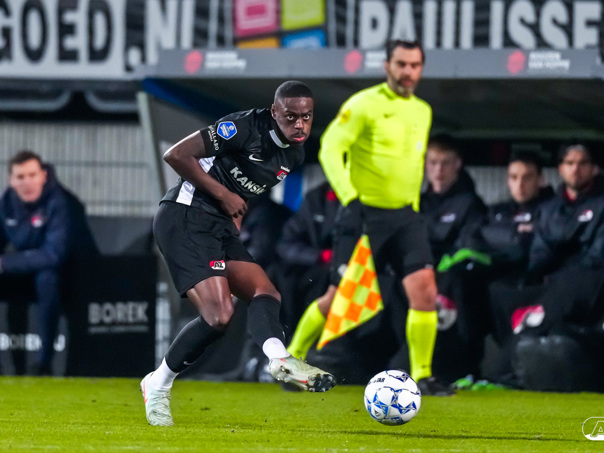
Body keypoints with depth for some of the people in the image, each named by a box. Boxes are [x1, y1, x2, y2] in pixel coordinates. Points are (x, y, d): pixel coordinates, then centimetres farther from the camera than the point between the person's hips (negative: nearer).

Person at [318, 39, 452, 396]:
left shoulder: (423, 111, 12)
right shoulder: (364, 105, -9)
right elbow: (330, 148, -15)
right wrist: (349, 198, -25)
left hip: (406, 216, 5)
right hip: (366, 214, -5)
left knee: (424, 290, -12)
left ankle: (423, 376, -6)